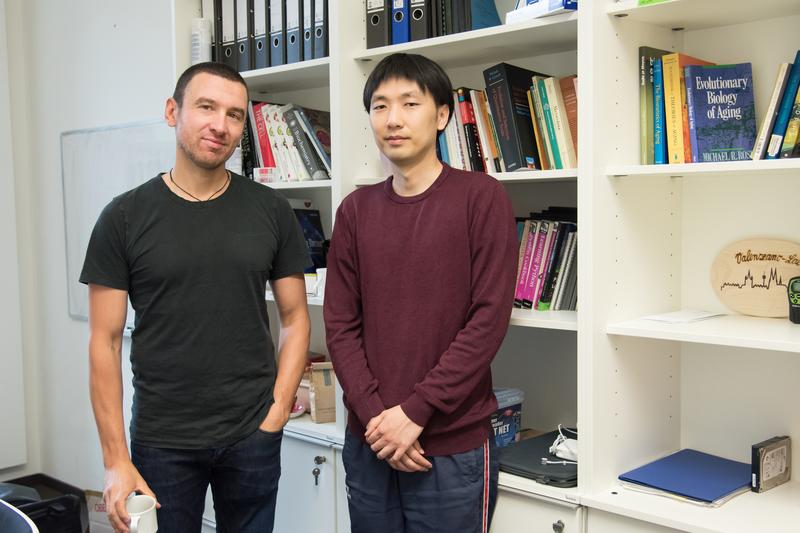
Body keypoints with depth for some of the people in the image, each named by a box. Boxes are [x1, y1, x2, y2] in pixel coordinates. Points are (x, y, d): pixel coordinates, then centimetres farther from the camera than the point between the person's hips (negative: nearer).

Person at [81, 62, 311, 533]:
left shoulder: (271, 211, 0)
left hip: (253, 438, 1)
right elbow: (105, 343, -3)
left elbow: (295, 319, 5)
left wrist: (277, 410, -6)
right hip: (162, 441, -1)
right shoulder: (124, 218, -4)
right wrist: (116, 460, -7)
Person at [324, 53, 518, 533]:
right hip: (368, 445, 4)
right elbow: (341, 325, 3)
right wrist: (375, 416, -9)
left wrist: (414, 412, -14)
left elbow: (489, 318, -12)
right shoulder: (356, 210, 6)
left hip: (454, 447, -4)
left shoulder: (482, 197, -6)